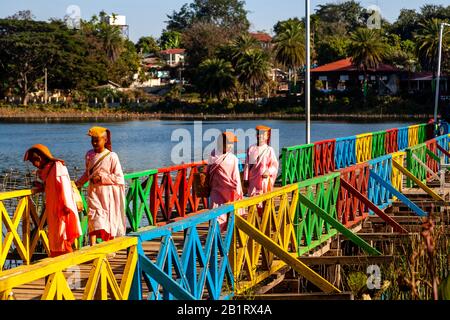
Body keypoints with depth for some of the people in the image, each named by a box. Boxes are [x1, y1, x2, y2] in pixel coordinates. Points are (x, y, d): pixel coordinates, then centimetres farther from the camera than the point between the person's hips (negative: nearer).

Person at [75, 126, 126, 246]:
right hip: (93, 191, 3)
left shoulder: (112, 156, -9)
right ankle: (92, 245, -20)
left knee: (109, 219, 7)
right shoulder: (89, 154, 6)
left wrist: (102, 177, -17)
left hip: (107, 193, -3)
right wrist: (78, 183, 9)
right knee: (93, 216, -12)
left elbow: (119, 177, -10)